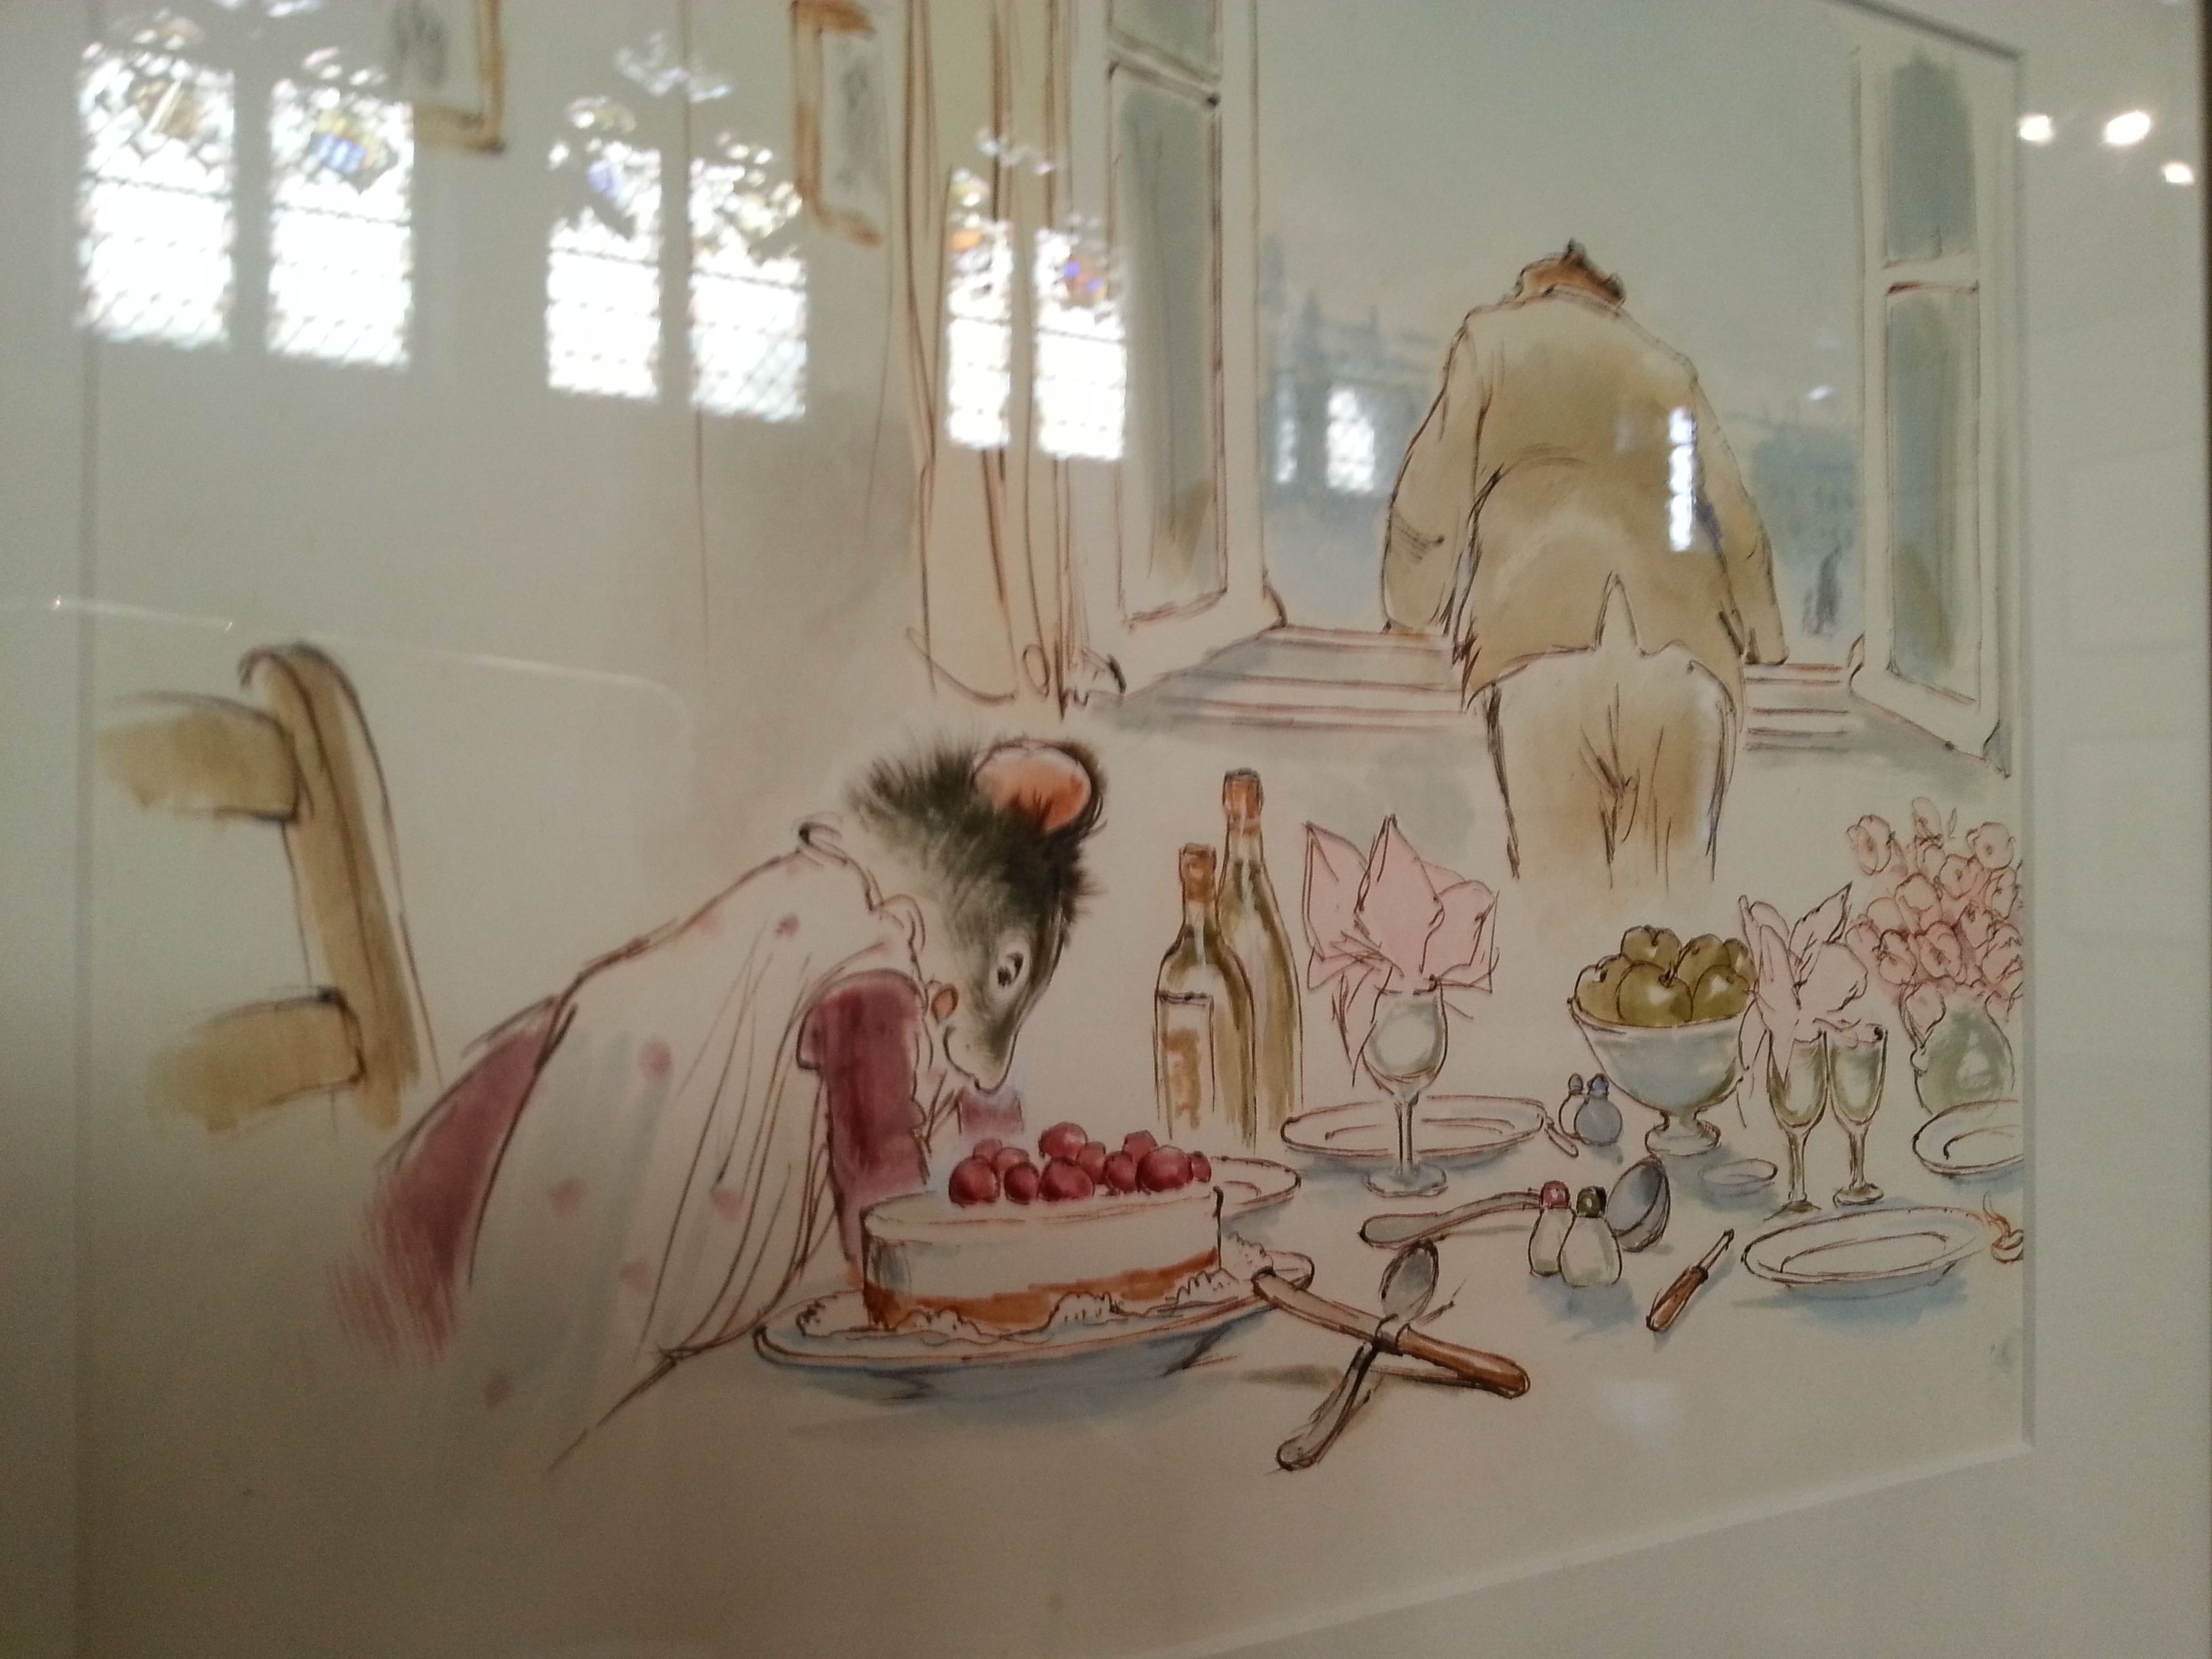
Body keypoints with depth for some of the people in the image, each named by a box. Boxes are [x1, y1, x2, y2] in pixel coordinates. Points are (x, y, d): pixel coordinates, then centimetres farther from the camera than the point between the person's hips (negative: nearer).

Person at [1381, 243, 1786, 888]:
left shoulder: (1493, 337, 19)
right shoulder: (1667, 369, 28)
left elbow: (1434, 490, 9)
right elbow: (1738, 526, 25)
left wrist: (1411, 608, 16)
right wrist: (1762, 644, 31)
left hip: (1547, 639, -3)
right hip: (1685, 650, 3)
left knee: (1560, 881, -5)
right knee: (1672, 885, 2)